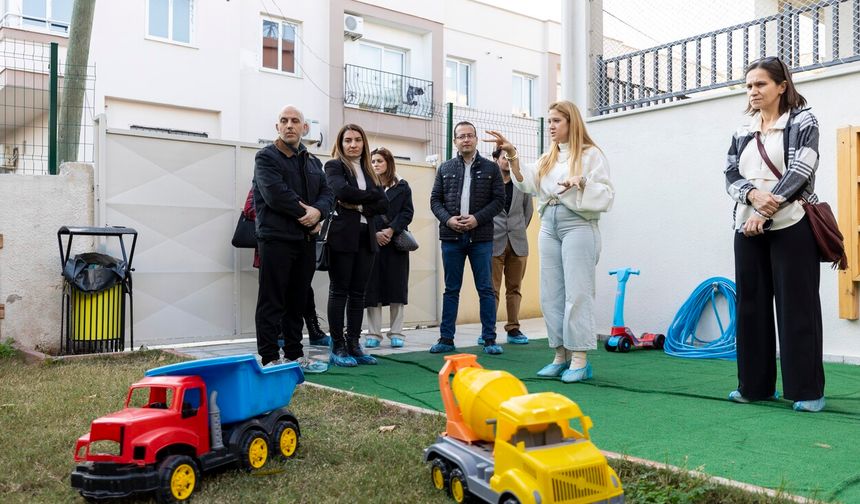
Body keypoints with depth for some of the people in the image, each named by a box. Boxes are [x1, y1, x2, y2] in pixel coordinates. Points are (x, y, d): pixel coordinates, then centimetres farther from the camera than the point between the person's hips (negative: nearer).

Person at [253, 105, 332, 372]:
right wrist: (305, 213, -10)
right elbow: (276, 194, -17)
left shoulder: (313, 162, 18)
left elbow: (327, 193, 10)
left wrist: (318, 211, -11)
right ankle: (270, 359, 1)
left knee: (297, 301, 13)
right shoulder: (266, 157, -3)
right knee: (272, 302, -4)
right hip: (276, 239, -7)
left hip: (306, 238, 7)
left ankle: (295, 354, 23)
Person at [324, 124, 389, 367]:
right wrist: (372, 195, -6)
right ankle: (338, 348, 2)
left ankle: (353, 345, 12)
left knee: (358, 293, 6)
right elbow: (342, 191, -18)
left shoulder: (369, 171, 18)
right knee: (339, 291, -2)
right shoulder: (334, 166, 2)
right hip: (342, 235, -5)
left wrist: (360, 205, -8)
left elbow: (384, 205, 8)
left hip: (366, 237, 5)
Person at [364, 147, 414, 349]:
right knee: (373, 287, -1)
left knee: (396, 286, 0)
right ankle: (374, 333, 6)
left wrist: (391, 230, -13)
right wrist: (374, 233, -13)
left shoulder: (401, 186, 8)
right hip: (371, 242, 0)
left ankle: (396, 333, 7)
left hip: (396, 242, 0)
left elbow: (407, 212, 1)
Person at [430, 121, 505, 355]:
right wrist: (448, 219, -10)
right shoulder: (445, 168, 11)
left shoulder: (490, 168, 6)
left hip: (481, 237, -1)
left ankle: (489, 339, 7)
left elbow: (499, 199, 0)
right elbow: (435, 200, 8)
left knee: (485, 289, 1)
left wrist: (477, 218, -13)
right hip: (451, 237, 2)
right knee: (451, 290, 7)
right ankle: (446, 339, 12)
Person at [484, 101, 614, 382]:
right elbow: (527, 183, 3)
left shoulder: (590, 154, 2)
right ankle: (561, 356, 12)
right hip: (549, 227, 6)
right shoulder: (548, 158, 20)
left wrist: (581, 183, -21)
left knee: (576, 293, -8)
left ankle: (579, 360, -4)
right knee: (551, 295, 5)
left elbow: (606, 195, -6)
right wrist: (512, 157, -8)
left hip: (578, 225, -6)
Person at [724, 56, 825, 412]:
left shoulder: (802, 122, 2)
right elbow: (731, 176, 6)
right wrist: (754, 195, -16)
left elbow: (800, 170, -10)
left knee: (796, 306, -3)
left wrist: (765, 212, -16)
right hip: (748, 229, 5)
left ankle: (808, 390, 4)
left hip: (791, 226, -5)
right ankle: (754, 385, 15)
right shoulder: (743, 132, 15)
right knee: (751, 304, 6)